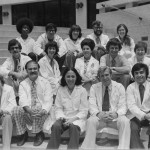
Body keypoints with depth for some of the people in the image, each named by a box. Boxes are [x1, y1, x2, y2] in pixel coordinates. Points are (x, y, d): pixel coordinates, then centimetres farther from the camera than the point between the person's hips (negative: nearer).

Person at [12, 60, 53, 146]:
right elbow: (23, 99, -11)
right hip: (27, 112, 2)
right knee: (16, 110, -26)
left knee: (37, 108, -34)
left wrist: (44, 110, -32)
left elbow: (48, 100, -10)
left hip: (41, 113, -2)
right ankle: (23, 134, -3)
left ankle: (39, 134, -10)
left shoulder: (45, 83, 1)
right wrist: (29, 110, -33)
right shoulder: (23, 84, 5)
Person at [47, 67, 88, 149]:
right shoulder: (61, 90, 6)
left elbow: (84, 111, -3)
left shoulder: (82, 90, 0)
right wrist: (61, 117, -13)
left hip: (77, 118, -2)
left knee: (74, 127, -35)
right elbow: (58, 108, 6)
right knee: (56, 126, -30)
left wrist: (73, 119, -16)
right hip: (64, 118, 2)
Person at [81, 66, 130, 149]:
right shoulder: (94, 87, 7)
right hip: (99, 117, 0)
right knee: (91, 121, -32)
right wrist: (98, 113, -24)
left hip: (115, 117, 0)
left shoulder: (119, 87, 5)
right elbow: (92, 106, -1)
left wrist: (116, 114, -23)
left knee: (125, 121, -31)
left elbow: (123, 106, 0)